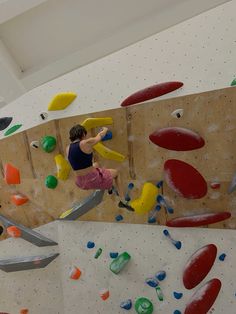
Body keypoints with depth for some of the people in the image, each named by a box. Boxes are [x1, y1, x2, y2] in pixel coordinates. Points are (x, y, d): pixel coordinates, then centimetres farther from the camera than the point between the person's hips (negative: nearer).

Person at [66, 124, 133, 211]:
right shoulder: (86, 143, -17)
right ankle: (123, 201, 27)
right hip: (94, 179, -7)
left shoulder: (68, 148, 0)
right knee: (116, 172, 24)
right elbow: (100, 136, 2)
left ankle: (110, 187, 58)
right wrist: (105, 130, 24)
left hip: (82, 183, 7)